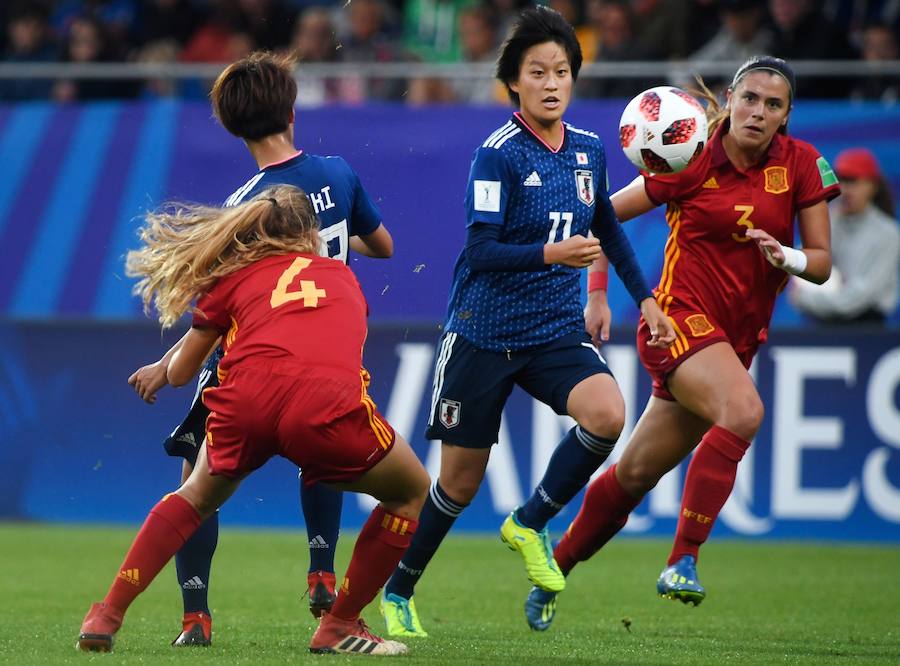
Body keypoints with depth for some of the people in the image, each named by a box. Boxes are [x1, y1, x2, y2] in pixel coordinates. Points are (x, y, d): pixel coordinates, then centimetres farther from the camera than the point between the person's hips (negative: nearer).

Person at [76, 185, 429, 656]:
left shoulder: (232, 280, 27)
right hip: (329, 403, -1)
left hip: (246, 401, 2)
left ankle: (107, 615, 21)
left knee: (198, 495, 31)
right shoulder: (343, 277, 32)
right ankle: (339, 626, 21)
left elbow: (179, 374, 31)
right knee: (411, 494, 24)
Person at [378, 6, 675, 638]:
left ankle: (530, 524, -3)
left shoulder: (589, 150, 4)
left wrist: (644, 296, 22)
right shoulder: (498, 154, -14)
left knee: (607, 414, -26)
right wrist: (551, 254, -33)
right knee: (460, 483, 3)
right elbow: (480, 251, -21)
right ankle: (397, 593, 25)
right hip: (484, 335, -4)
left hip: (558, 333, 4)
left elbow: (608, 226, 22)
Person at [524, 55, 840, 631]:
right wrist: (597, 295, -1)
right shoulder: (693, 162, -8)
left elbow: (821, 264, 2)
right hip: (681, 318, -4)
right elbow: (606, 215, 3)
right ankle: (684, 559, -29)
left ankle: (553, 571, 25)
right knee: (743, 411, -32)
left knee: (637, 472, 8)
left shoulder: (801, 164, 0)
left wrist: (786, 257, -18)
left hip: (738, 339, 4)